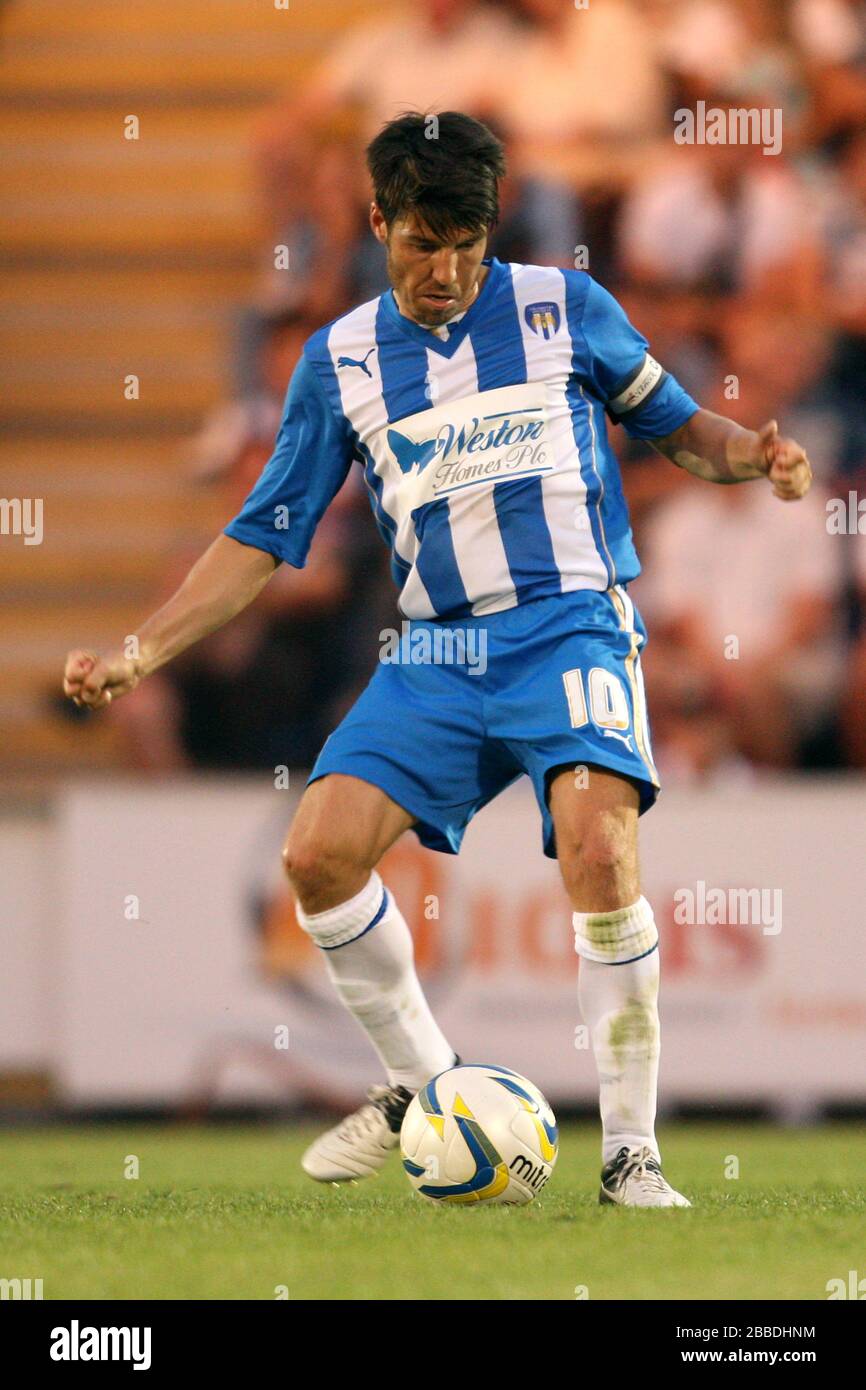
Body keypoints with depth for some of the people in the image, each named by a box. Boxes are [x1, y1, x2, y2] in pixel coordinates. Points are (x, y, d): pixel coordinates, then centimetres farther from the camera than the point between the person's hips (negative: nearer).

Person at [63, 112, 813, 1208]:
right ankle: (422, 1085, 11)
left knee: (597, 849, -26)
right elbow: (264, 537, 12)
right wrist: (138, 653, 5)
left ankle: (631, 1149, -16)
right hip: (438, 654, 3)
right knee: (319, 852, -12)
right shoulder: (340, 360, 9)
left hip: (570, 625, -3)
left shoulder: (564, 308, 4)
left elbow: (676, 427, 15)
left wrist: (752, 454, -8)